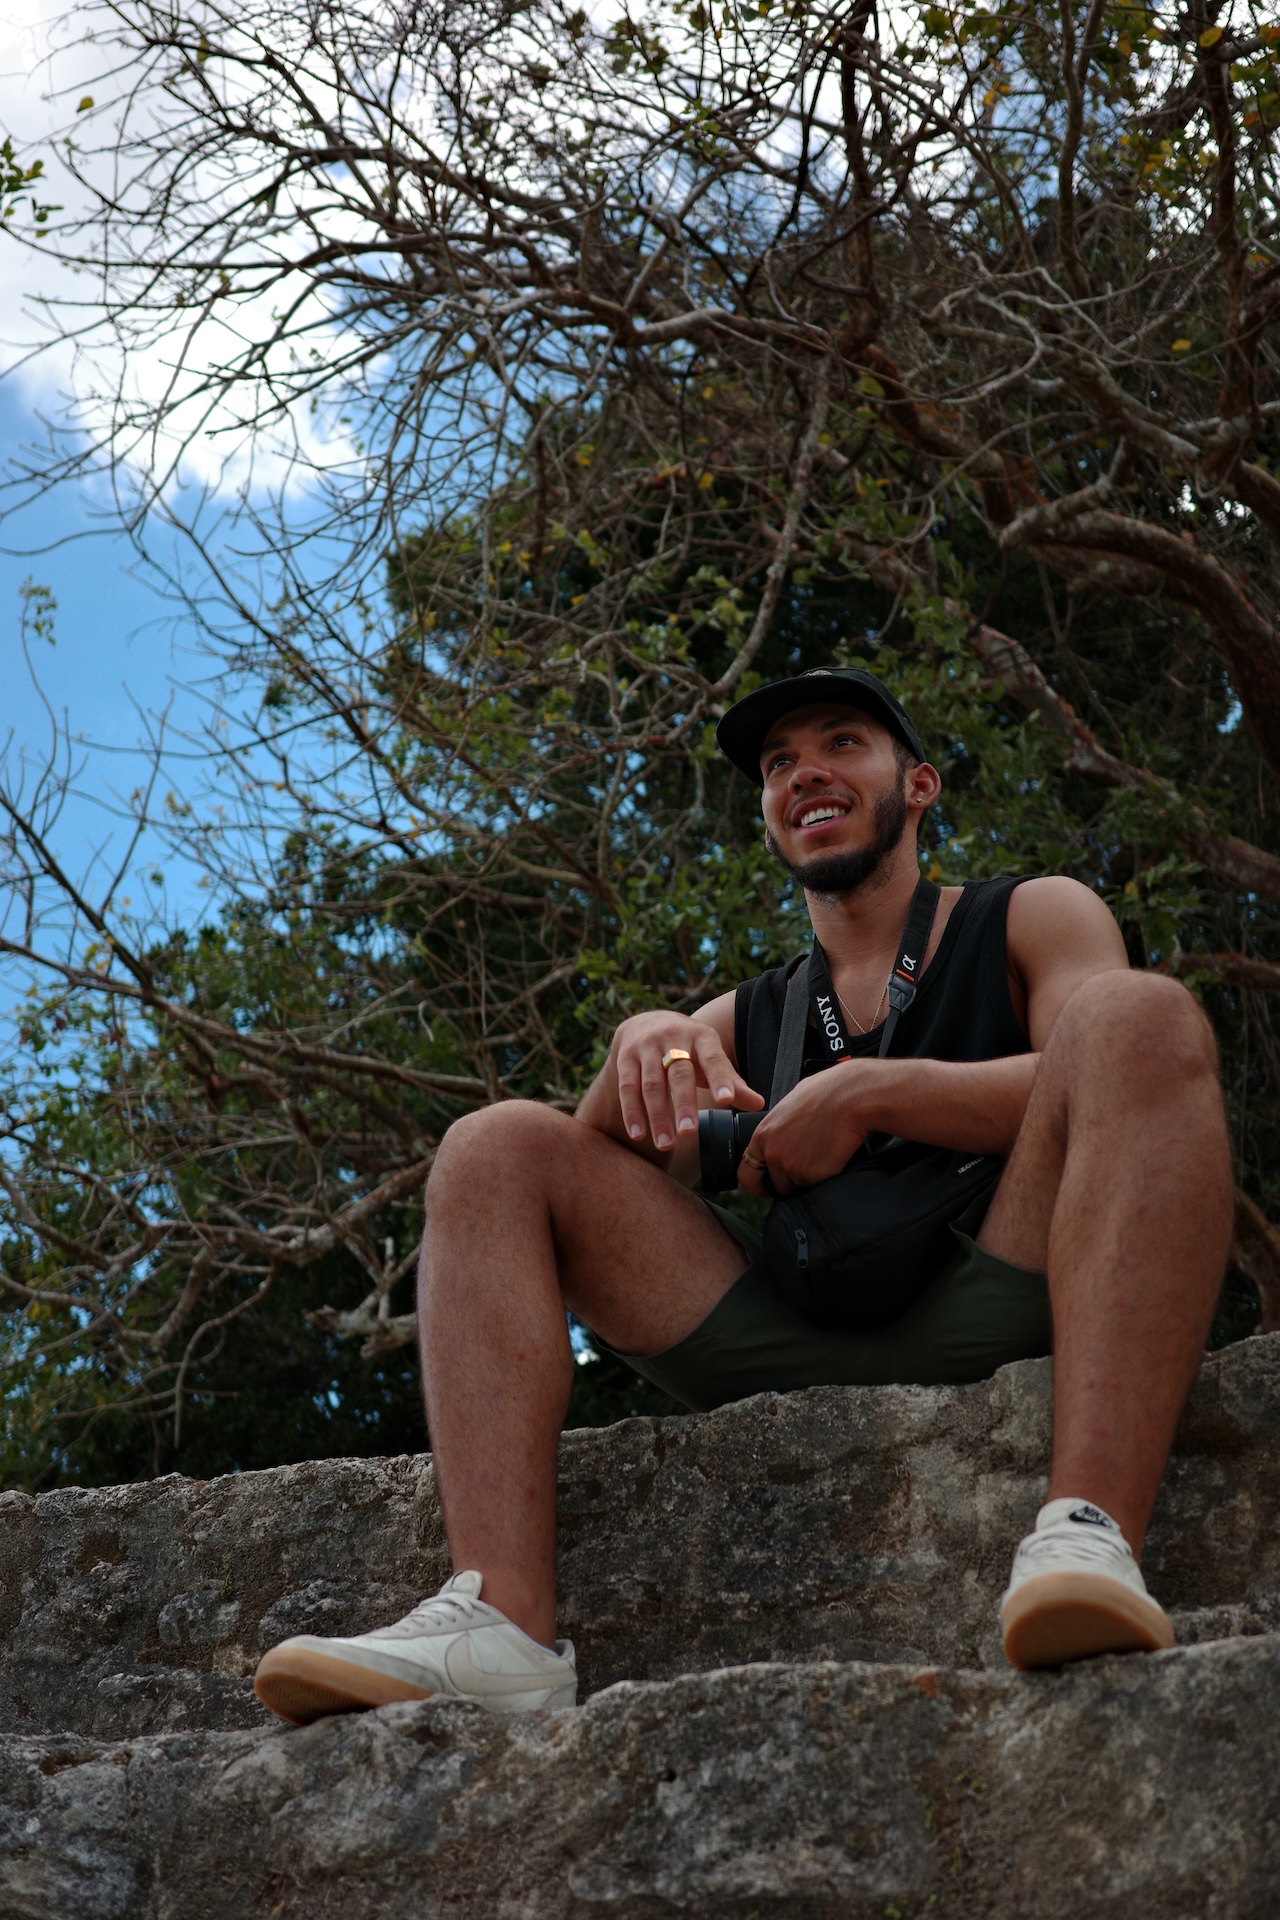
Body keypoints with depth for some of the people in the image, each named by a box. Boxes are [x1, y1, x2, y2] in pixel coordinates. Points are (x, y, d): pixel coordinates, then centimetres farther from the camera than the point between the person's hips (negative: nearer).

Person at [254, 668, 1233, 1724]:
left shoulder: (1035, 918, 18)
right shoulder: (747, 1018, 27)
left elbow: (1123, 1080, -4)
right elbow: (597, 1170, 12)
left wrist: (863, 1094, -11)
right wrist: (647, 1044, -9)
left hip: (1000, 1317, -3)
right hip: (796, 1352, 3)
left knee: (1144, 1014, -25)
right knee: (496, 1147, -4)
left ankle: (1087, 1532, -47)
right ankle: (500, 1619, -29)